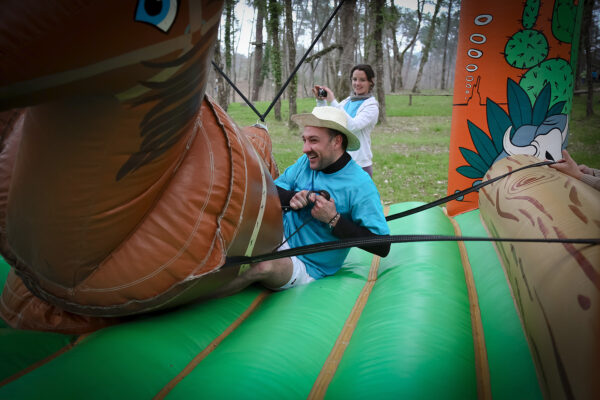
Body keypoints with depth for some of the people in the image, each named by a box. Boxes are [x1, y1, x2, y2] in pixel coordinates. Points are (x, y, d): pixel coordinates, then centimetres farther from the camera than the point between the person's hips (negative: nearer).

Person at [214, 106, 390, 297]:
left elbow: (382, 247, -20)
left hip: (307, 267, -6)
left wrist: (333, 219, -24)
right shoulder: (306, 162, 4)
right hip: (280, 237, 7)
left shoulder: (360, 185, -15)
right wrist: (293, 197, -16)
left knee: (265, 264, -36)